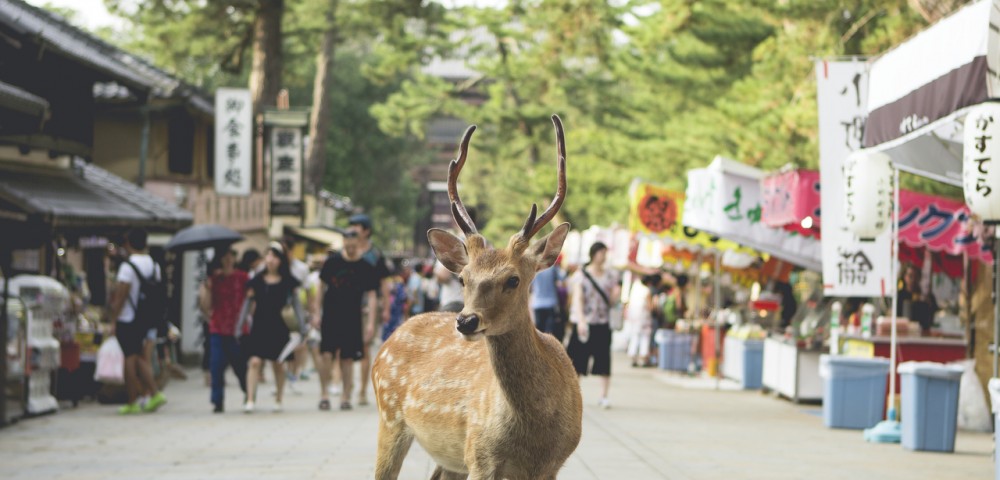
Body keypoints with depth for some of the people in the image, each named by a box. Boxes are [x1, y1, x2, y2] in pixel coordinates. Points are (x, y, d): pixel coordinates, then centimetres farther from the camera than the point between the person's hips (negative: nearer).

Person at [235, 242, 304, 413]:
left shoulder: (287, 282, 2)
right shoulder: (256, 281, 4)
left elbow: (295, 303, 4)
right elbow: (248, 304, 8)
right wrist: (239, 327, 7)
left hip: (278, 328, 0)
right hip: (259, 326, 0)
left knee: (278, 364, 6)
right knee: (254, 361, -12)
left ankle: (278, 400, 19)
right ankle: (250, 400, -14)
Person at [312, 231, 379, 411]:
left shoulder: (366, 267, -1)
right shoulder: (333, 261, 1)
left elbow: (371, 295, 0)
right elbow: (322, 287, 9)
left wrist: (370, 323, -7)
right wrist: (316, 313, 5)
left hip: (352, 319, 0)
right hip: (330, 316, 0)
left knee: (347, 358, 2)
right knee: (327, 354, -8)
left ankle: (346, 396, 11)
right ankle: (324, 394, 2)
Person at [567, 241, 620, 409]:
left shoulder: (610, 276, 8)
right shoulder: (581, 274, -1)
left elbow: (610, 300, 11)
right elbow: (578, 298, -8)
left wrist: (615, 294, -12)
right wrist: (581, 320, -20)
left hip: (603, 324, 2)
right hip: (584, 323, -2)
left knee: (604, 361, -1)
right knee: (578, 359, 1)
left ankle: (604, 396, 4)